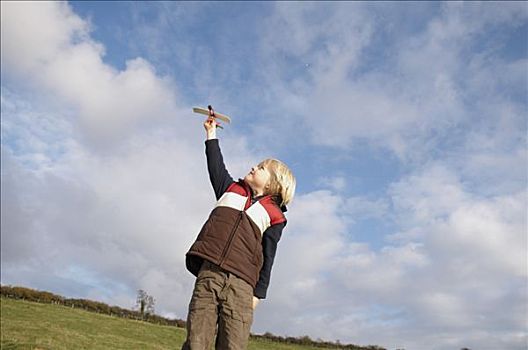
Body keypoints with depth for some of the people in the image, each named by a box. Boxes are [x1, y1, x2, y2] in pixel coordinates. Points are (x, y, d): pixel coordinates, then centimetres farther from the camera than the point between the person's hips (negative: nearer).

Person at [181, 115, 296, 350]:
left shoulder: (274, 215, 10)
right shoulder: (232, 189, 23)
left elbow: (267, 257, 7)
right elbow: (216, 167, 27)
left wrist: (259, 292, 1)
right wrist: (211, 133, 30)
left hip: (240, 284, -2)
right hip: (208, 273, 3)